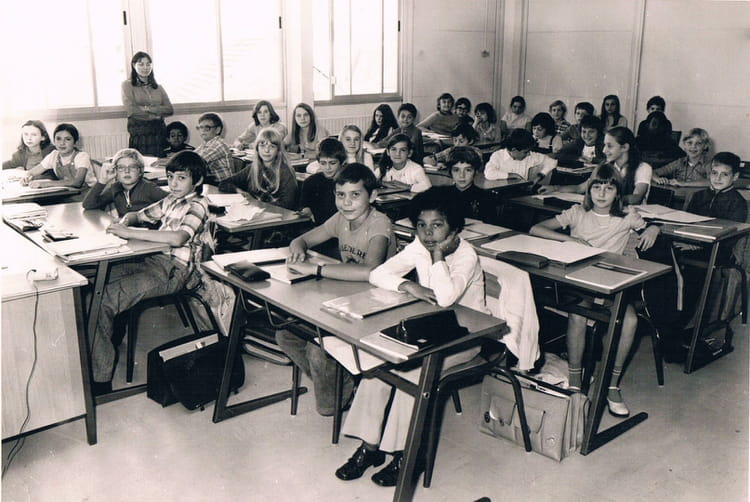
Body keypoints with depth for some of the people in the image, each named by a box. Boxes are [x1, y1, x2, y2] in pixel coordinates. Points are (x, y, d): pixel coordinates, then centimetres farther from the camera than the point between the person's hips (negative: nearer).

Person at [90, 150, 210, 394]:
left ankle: (100, 379, -11)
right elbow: (139, 215, 27)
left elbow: (178, 238, -28)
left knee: (104, 300, -20)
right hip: (153, 260, 8)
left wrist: (130, 233, -26)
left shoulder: (197, 206, -9)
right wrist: (124, 222, 2)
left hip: (174, 271, -8)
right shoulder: (171, 200, 17)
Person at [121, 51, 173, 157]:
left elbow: (170, 109, 3)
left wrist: (149, 108, -9)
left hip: (159, 133, 4)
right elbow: (131, 110, -8)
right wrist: (155, 114, -6)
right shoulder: (127, 85, 4)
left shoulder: (158, 88, 15)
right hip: (139, 135, -3)